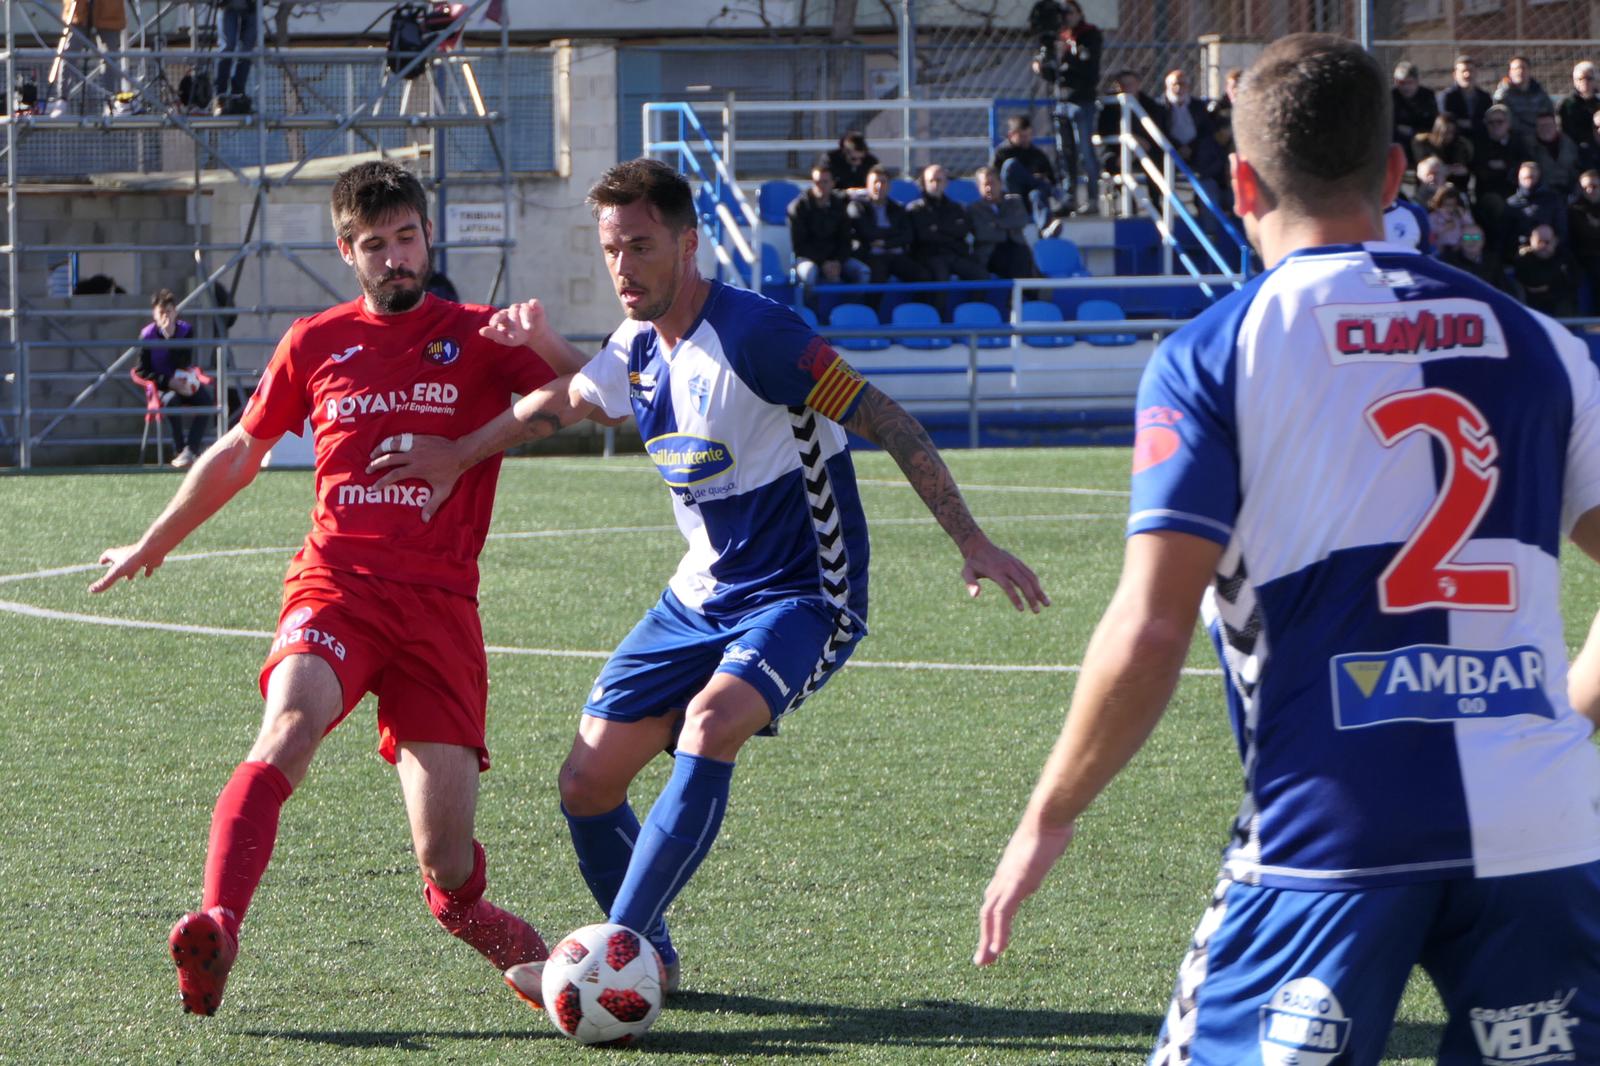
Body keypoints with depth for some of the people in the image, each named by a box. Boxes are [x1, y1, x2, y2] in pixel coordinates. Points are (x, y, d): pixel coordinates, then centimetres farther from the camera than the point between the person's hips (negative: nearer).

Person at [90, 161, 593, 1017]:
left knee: (446, 862, -8)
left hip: (439, 602, 0)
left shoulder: (482, 339, 9)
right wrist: (151, 547, 37)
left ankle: (463, 910, 29)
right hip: (335, 584, 0)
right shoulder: (315, 344, 14)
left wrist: (546, 345, -19)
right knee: (289, 729, -34)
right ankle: (214, 929, -47)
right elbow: (238, 455, 28)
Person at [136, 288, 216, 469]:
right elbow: (142, 371, -7)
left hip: (184, 382, 3)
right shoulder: (147, 335, -7)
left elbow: (183, 364, -13)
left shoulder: (185, 330, -3)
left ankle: (190, 450, -30)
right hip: (161, 384, -3)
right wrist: (169, 382, -20)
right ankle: (179, 451, -27)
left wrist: (171, 337, -23)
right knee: (171, 399, -37)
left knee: (207, 399, -27)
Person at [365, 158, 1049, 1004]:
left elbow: (883, 421, -20)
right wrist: (459, 456, 31)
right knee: (587, 783, 1)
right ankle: (649, 957, 21)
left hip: (800, 595, -8)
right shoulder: (636, 352, 3)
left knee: (710, 725, -34)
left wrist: (972, 543, -22)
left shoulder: (752, 335, -21)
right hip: (701, 596, 8)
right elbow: (560, 402, 26)